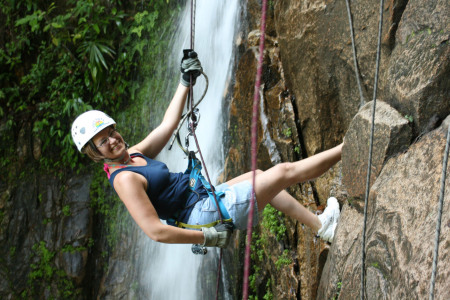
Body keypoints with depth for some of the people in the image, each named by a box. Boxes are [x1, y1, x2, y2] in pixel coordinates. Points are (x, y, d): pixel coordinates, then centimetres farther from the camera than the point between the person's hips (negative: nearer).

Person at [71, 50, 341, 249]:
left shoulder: (133, 155, 4)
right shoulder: (124, 179, -24)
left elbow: (167, 126, 12)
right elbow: (155, 231, -29)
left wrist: (186, 82, 15)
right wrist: (207, 236, -23)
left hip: (202, 197, 10)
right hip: (202, 215, -10)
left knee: (258, 175, 26)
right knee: (285, 172, -4)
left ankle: (320, 226, 36)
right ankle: (344, 149, 15)